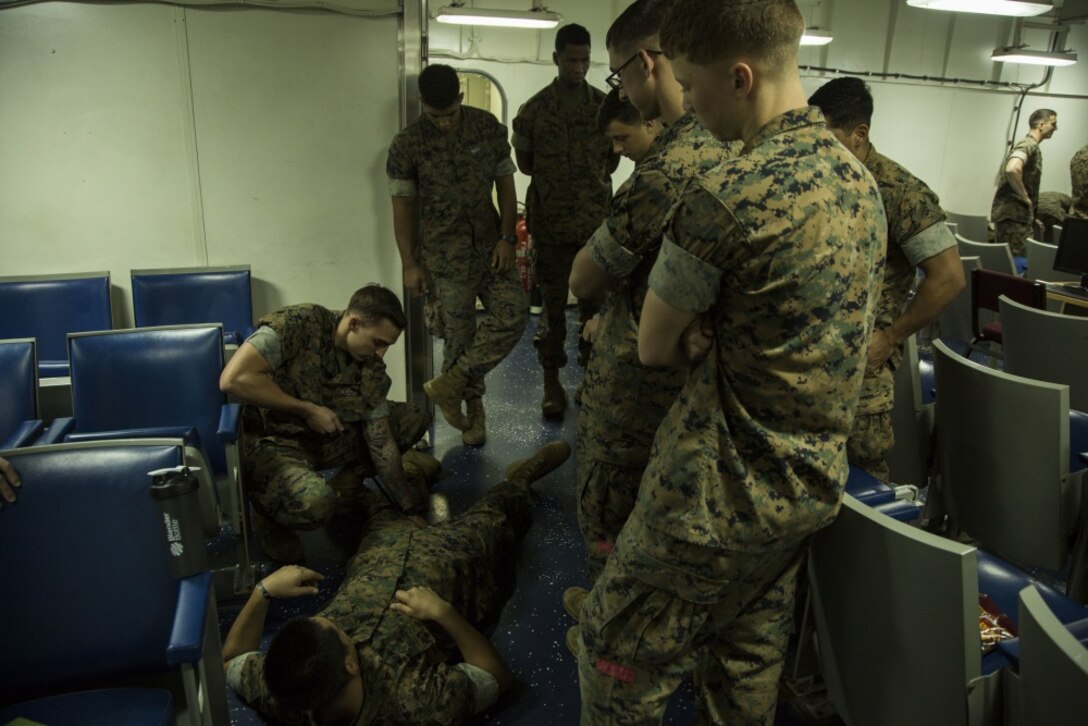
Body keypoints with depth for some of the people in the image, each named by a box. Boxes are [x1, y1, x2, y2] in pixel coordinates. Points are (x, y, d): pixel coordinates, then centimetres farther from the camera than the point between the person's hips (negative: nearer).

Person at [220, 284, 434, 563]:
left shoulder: (371, 368, -6)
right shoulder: (298, 323, -23)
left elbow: (382, 442, -3)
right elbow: (233, 379, -31)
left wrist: (412, 511, -4)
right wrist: (308, 409, -23)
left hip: (326, 439, 6)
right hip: (271, 443, -6)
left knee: (414, 418, 0)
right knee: (315, 502, -37)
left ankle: (346, 483, 12)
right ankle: (269, 514, -2)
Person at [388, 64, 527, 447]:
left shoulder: (488, 127, -2)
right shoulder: (407, 145, -8)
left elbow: (505, 182, 4)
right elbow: (403, 205, -3)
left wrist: (507, 237, -6)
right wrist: (410, 264, -5)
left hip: (490, 245, 3)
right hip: (444, 254, -3)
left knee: (514, 314, -11)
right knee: (458, 336, 3)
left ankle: (449, 384, 1)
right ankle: (473, 408, 23)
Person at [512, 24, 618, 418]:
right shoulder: (533, 109, -2)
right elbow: (524, 163, 8)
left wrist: (593, 182, 4)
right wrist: (555, 181, 5)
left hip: (597, 221, 2)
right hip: (551, 222, -1)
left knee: (595, 302, 8)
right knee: (552, 305, 5)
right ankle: (552, 382, 16)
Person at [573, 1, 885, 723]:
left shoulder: (726, 196, -24)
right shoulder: (861, 180, 4)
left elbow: (654, 348, -11)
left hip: (720, 494, -8)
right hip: (816, 484, 8)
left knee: (618, 662, 12)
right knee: (751, 664, 24)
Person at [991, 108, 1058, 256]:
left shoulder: (1033, 147, 19)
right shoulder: (1028, 145, -11)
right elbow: (1012, 170, -32)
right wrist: (1025, 197, -20)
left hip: (1019, 214, 10)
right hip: (1012, 215, -10)